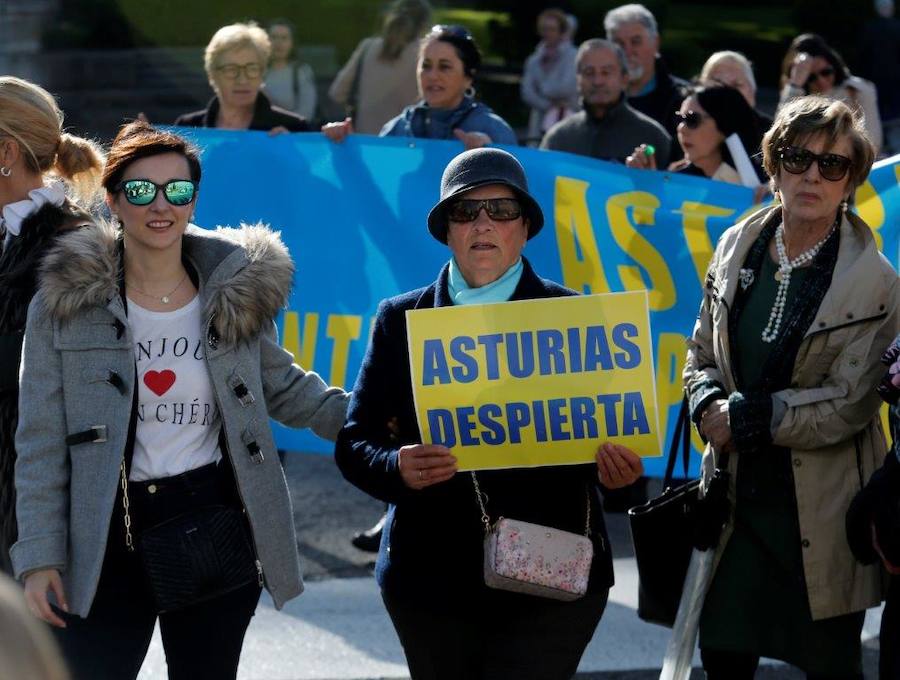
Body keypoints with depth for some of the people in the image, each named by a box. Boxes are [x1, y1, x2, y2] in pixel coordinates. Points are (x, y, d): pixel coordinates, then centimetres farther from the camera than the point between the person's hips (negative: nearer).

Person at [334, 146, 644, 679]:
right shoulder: (401, 320, 6)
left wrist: (618, 468, -19)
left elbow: (607, 429, 4)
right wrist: (397, 467, -19)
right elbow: (355, 443, 3)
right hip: (432, 580, 2)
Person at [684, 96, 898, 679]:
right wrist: (709, 406, -11)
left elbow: (848, 404, -14)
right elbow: (702, 356, 11)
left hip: (823, 511, -4)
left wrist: (744, 416, -16)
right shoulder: (736, 247, 3)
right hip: (738, 494, 4)